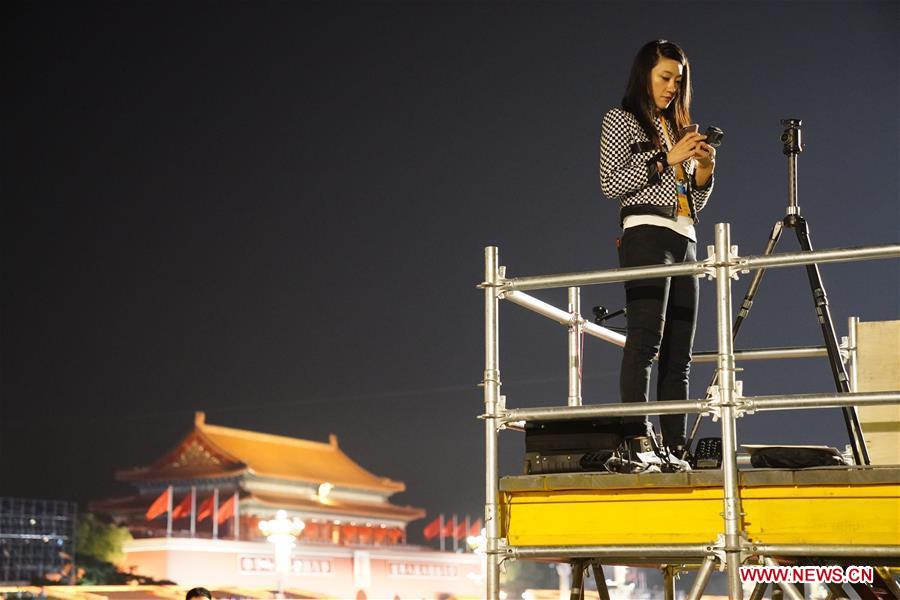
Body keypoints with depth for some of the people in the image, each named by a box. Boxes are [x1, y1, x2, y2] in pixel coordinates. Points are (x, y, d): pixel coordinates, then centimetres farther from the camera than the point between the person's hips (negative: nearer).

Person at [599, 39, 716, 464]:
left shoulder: (678, 129, 26)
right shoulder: (621, 120, 8)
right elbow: (611, 183, -6)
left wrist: (704, 170, 6)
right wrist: (667, 159, -9)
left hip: (685, 242, 7)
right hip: (646, 235, -7)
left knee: (678, 353, -1)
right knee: (645, 341, -20)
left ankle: (675, 448, -4)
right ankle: (636, 438, -27)